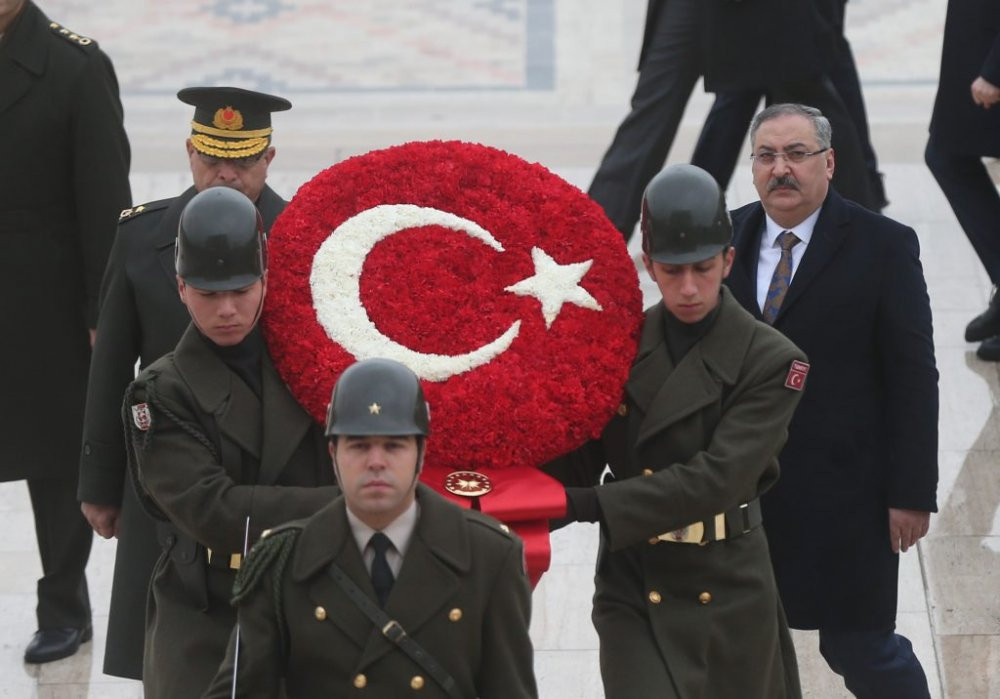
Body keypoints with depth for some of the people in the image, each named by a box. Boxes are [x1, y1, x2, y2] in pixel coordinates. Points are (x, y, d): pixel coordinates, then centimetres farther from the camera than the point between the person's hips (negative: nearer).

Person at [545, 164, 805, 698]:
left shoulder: (770, 362, -10)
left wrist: (588, 504, -25)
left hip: (727, 592, -1)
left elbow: (718, 478, -20)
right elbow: (579, 456, -1)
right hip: (633, 591, 1)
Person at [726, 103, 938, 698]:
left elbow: (913, 378, -7)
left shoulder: (884, 246, -7)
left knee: (858, 645, 2)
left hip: (842, 490, -4)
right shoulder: (726, 238, 4)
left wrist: (913, 493, -10)